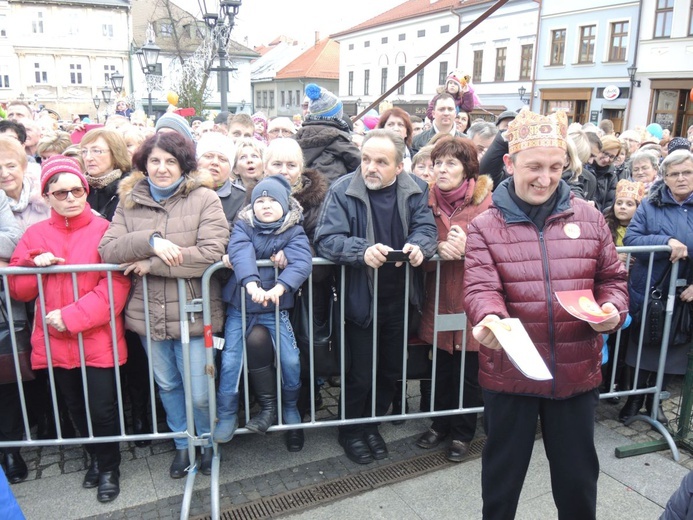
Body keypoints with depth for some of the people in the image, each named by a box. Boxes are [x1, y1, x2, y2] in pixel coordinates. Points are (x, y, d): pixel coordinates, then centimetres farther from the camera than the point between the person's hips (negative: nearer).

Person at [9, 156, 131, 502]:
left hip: (98, 338, -4)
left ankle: (109, 467, 27)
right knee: (76, 408, 17)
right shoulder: (35, 234, 6)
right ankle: (95, 458, 42)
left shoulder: (104, 230, -6)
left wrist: (72, 316, -19)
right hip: (54, 340, 4)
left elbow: (117, 285, -13)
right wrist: (34, 265, -13)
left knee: (103, 408, 0)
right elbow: (18, 290, 6)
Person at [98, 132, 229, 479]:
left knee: (200, 393, 5)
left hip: (193, 314, -4)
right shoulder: (129, 200, 4)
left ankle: (209, 442, 36)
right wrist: (150, 242, -22)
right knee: (167, 386, 20)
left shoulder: (204, 199, -9)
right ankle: (182, 443, 44)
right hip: (148, 314, 4)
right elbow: (107, 250, -4)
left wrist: (150, 264, -16)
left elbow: (211, 253, -21)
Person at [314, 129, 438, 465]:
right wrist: (363, 251, -36)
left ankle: (372, 423, 41)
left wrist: (419, 246, -29)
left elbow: (426, 229, -6)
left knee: (392, 369, 17)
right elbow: (326, 239, -19)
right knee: (361, 372, 7)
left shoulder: (415, 191, -1)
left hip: (399, 298, 4)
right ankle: (350, 430, 33)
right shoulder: (342, 191, -12)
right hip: (360, 299, -4)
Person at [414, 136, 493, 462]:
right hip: (439, 300, 3)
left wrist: (467, 248, -26)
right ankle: (441, 423, 34)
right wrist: (439, 249, -17)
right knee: (441, 369, 14)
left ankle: (463, 433, 27)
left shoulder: (485, 201, -8)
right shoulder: (428, 200, 3)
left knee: (468, 373, 8)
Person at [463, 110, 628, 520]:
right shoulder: (486, 226, -5)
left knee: (578, 475, 19)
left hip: (577, 371, 2)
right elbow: (481, 288, -15)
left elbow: (612, 277, 9)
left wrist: (613, 309, -11)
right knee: (503, 473, 17)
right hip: (510, 372, -2)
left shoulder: (589, 219, 3)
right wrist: (489, 318, -36)